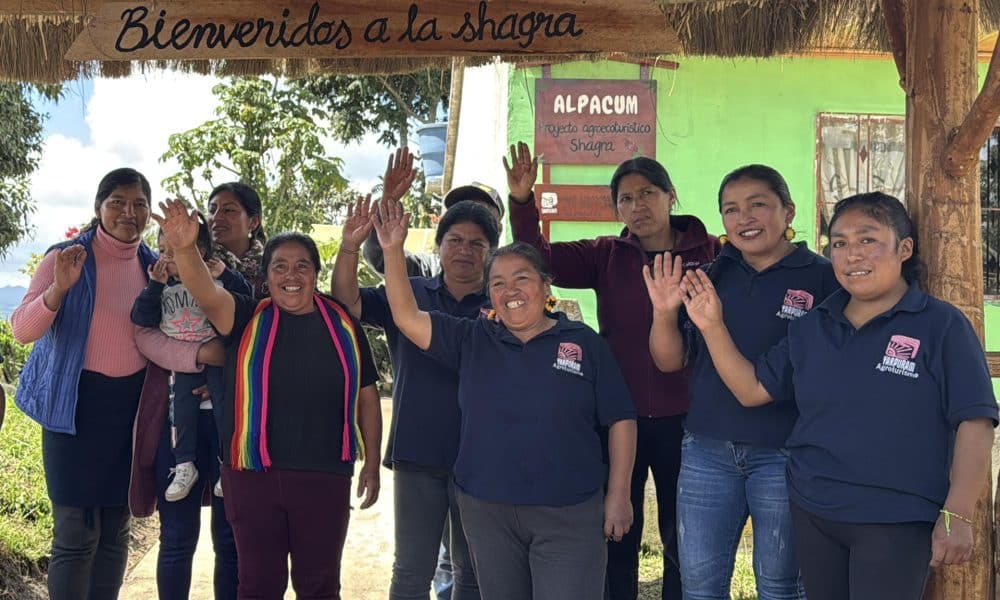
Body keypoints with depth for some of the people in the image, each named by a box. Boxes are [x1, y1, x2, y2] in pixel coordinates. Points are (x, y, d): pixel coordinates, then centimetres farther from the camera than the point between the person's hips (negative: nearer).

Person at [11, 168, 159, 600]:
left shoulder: (152, 264, 7)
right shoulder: (66, 257, -6)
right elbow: (22, 329, -14)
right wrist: (59, 288, -30)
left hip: (131, 405, 4)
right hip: (77, 404, -4)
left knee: (115, 530, 10)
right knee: (77, 534, -5)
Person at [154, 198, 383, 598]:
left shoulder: (343, 323, 4)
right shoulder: (247, 319, 1)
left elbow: (366, 396, 9)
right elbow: (206, 293, -19)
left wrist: (371, 463, 8)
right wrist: (185, 249, -38)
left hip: (325, 476, 1)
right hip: (253, 475, -1)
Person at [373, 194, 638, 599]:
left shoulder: (584, 342, 0)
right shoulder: (471, 341, 7)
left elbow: (620, 421, 1)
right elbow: (407, 317, -1)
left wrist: (618, 496, -3)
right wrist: (393, 250, -10)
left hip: (569, 514, -3)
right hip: (487, 512, 3)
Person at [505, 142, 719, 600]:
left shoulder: (711, 254, -4)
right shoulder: (607, 256, 3)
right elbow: (541, 258, -6)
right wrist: (522, 202, -19)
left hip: (682, 419, -2)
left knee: (684, 542, 15)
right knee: (616, 539, 15)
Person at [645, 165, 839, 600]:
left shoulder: (821, 278, -5)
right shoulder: (714, 276, 8)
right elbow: (671, 361, 8)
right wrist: (664, 313, -9)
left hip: (784, 455, -4)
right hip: (707, 451, 4)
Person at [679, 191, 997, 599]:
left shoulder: (942, 325, -7)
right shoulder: (810, 327, 7)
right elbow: (752, 390, 8)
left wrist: (957, 516, -15)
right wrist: (713, 326, -3)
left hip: (896, 520, -5)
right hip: (811, 511, 5)